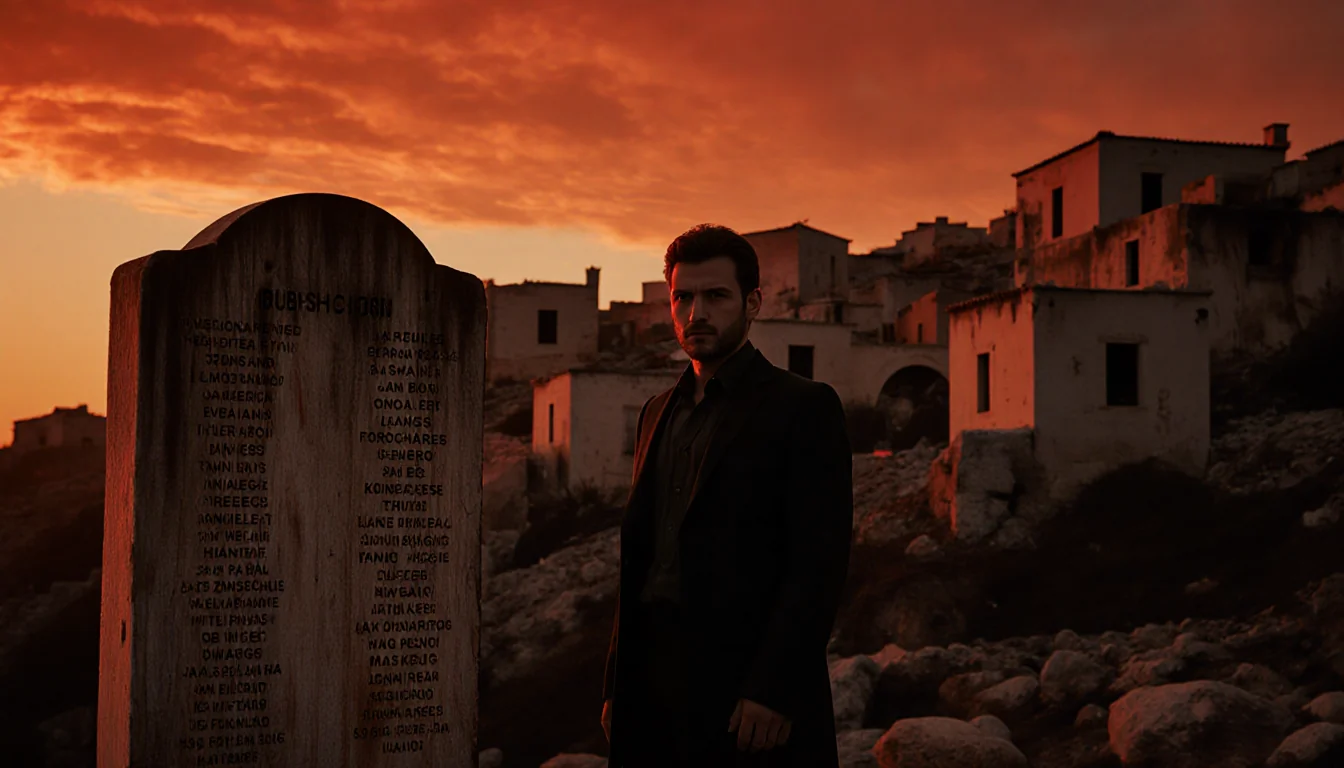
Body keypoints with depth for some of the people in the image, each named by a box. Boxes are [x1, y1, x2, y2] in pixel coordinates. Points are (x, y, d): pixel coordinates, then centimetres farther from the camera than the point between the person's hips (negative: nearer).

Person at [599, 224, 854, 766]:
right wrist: (617, 683, 11)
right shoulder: (659, 413, 17)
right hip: (654, 679, 6)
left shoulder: (803, 407, -4)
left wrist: (774, 692, -18)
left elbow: (819, 565, -11)